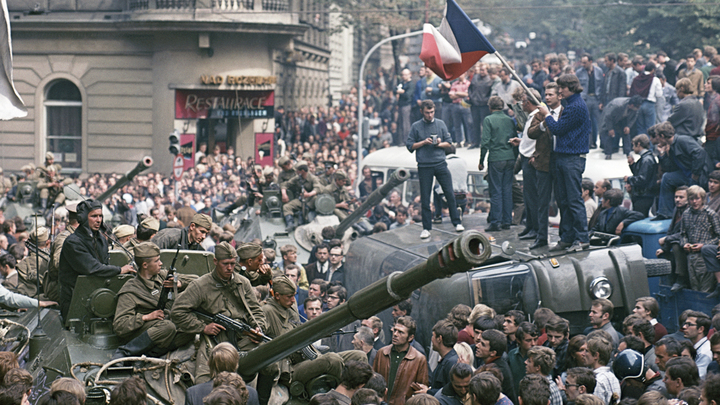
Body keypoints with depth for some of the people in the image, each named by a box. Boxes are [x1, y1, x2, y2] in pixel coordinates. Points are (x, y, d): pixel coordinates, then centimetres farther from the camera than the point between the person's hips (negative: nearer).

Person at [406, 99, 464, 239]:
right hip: (424, 166, -1)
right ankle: (426, 228, 8)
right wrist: (423, 142, -10)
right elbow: (410, 146, 3)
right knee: (425, 198, 2)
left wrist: (440, 144, -9)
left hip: (440, 164, 1)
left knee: (450, 194, 0)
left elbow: (449, 143, 11)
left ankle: (457, 223, 10)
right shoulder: (416, 126, 4)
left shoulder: (440, 124, 9)